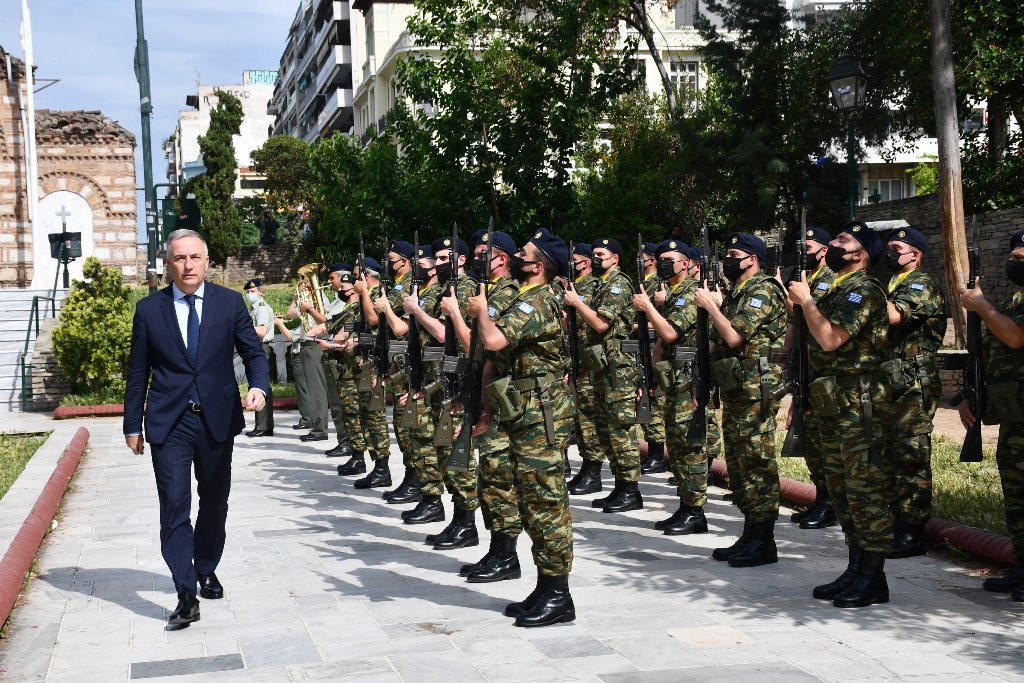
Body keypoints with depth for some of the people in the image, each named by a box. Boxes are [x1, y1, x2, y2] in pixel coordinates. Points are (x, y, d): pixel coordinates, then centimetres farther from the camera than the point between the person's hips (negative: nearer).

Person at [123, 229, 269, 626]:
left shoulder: (230, 303, 1)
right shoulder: (149, 309, 1)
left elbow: (254, 353, 1)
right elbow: (138, 371, 5)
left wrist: (259, 386, -19)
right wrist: (132, 424, 5)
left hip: (217, 418, 1)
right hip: (168, 423, -1)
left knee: (214, 503, 14)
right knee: (175, 507, -8)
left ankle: (206, 571, 34)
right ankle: (186, 596, -7)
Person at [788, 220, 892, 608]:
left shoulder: (863, 290, -11)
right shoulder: (838, 291, 19)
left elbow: (830, 339, -22)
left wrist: (806, 300, -11)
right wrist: (801, 303, 12)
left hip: (857, 405, -10)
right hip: (832, 405, 10)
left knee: (866, 490, -6)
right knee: (843, 492, 13)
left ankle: (873, 579, -2)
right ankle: (855, 570, 21)